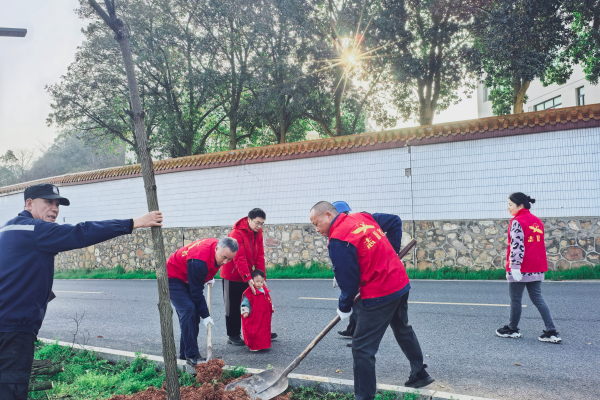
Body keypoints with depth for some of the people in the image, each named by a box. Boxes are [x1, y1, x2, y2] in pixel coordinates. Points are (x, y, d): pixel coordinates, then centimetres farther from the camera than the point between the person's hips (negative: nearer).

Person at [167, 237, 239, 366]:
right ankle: (191, 356, -18)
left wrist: (209, 278, 11)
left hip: (188, 279, 9)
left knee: (194, 313, 3)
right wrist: (205, 315, -22)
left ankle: (185, 353, 12)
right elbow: (196, 292, -29)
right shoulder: (198, 261, -39)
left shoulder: (221, 249, -15)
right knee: (188, 310, -23)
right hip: (173, 278, -8)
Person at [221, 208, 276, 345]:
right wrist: (248, 278, -33)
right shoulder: (236, 233, -22)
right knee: (233, 307, 2)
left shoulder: (258, 234, 3)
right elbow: (239, 259, -27)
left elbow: (260, 257, 2)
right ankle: (233, 336, 13)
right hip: (233, 276, -7)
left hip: (248, 276, 7)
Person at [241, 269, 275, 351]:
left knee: (264, 330, 14)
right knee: (254, 331, -3)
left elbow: (269, 301, 24)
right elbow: (245, 302, -14)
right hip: (253, 318, -7)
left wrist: (271, 308, 24)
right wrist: (245, 311, -21)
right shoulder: (249, 292, -14)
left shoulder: (265, 291, 9)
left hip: (264, 318, 7)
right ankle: (253, 346, 8)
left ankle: (263, 344, 28)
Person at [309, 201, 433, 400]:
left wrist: (344, 307, 2)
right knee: (403, 330, 31)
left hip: (379, 294, -9)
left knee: (362, 348, 0)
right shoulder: (362, 217, 5)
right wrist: (392, 254, 21)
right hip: (401, 283, 9)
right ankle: (420, 374, 48)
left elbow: (349, 280, -15)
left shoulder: (338, 240, -18)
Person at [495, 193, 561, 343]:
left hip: (520, 269, -8)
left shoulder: (517, 221, -13)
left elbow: (517, 245, -20)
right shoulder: (537, 221, 12)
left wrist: (514, 266, -21)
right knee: (537, 299, 11)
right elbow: (539, 244, 18)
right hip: (536, 269, 8)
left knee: (515, 299, 7)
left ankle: (512, 329, 21)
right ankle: (551, 332, 4)